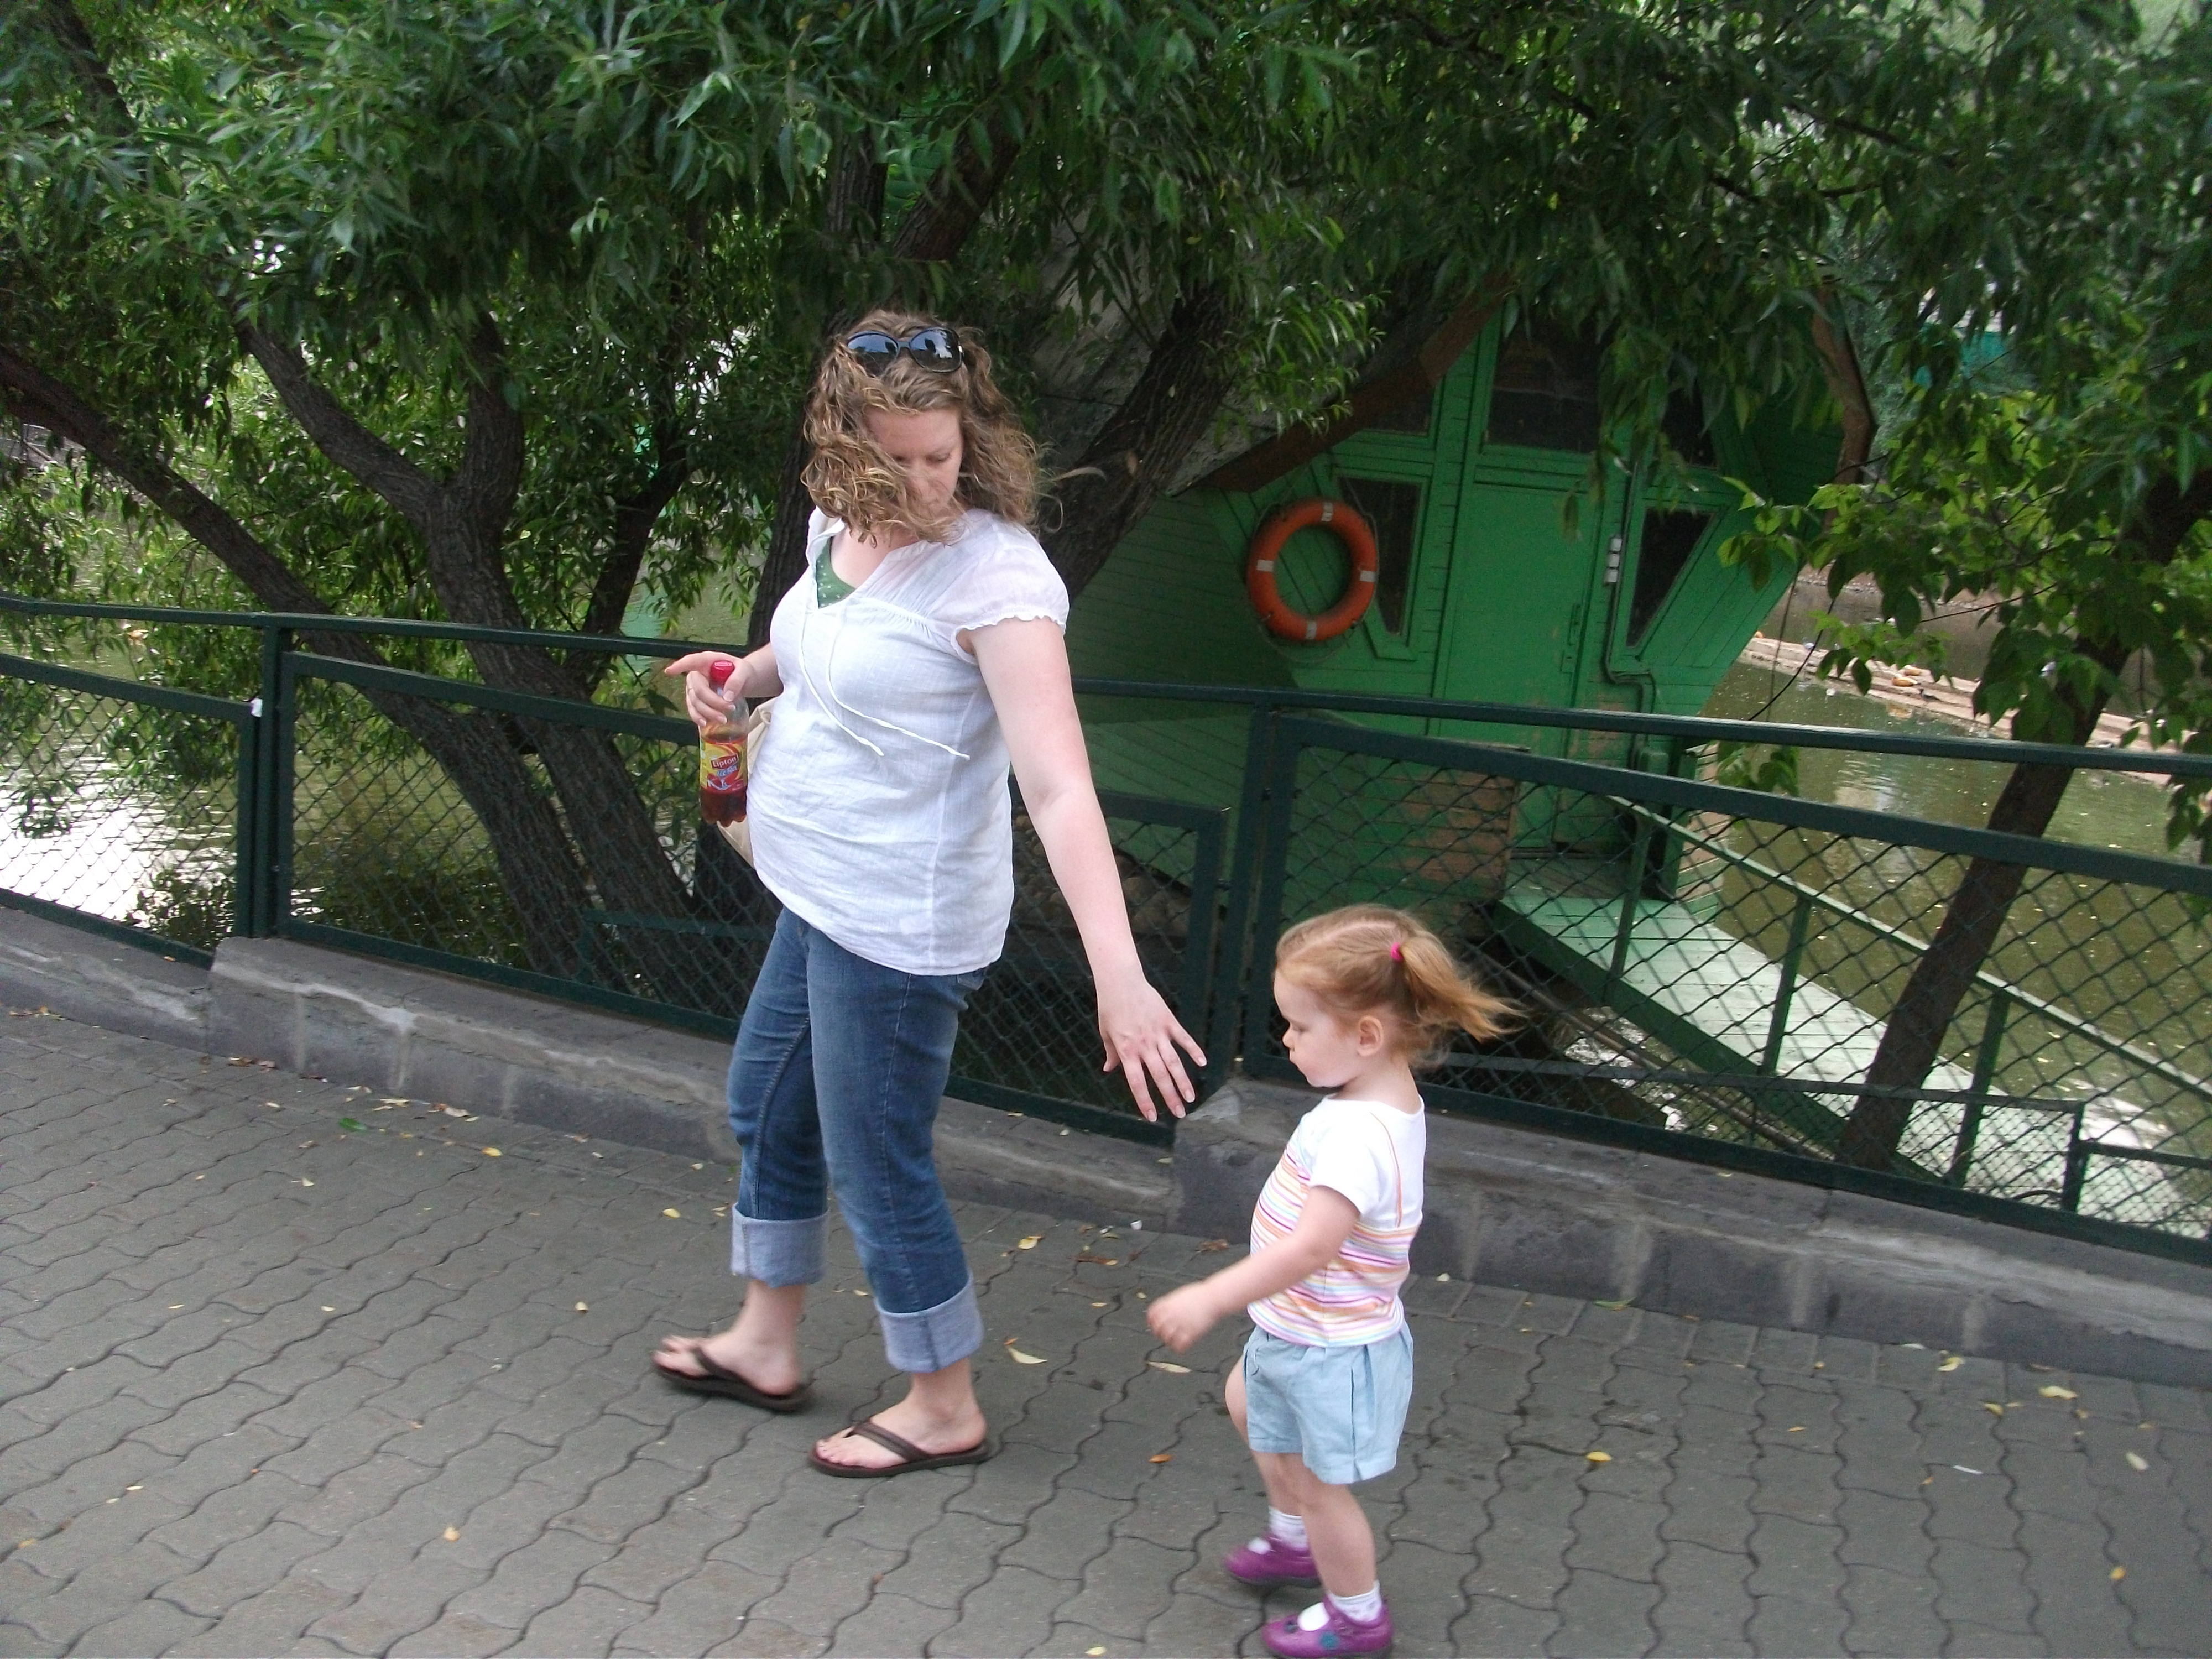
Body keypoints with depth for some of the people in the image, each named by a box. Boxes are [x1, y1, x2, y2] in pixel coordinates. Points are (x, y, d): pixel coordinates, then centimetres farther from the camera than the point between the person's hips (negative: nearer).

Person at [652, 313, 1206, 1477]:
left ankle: (943, 1411, 27)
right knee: (768, 1105, 24)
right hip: (823, 893, 9)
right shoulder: (838, 525, 0)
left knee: (877, 1165, 4)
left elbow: (1058, 788, -33)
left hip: (901, 922, -9)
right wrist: (743, 673, 2)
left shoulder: (995, 575, -25)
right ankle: (765, 1347, 45)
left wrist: (1119, 977, -41)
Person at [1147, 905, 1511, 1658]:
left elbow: (1310, 1248, -39)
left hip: (1331, 1350, -10)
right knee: (1248, 1403, 31)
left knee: (1317, 1482, 11)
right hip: (1298, 1328, 10)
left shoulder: (1359, 1135, -35)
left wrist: (1210, 1299, -37)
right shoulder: (1388, 1100, -4)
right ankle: (1294, 1539, 51)